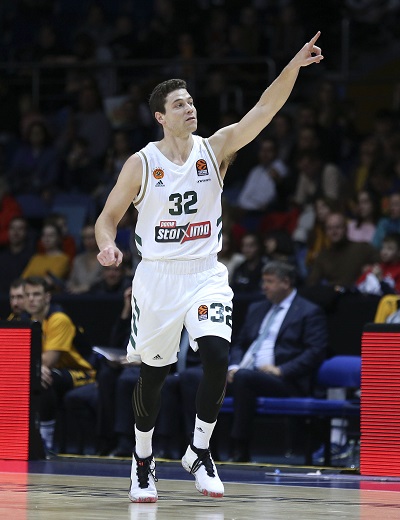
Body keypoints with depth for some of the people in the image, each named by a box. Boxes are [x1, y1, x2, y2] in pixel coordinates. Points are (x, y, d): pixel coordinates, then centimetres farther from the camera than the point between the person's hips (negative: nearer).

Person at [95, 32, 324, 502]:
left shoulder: (215, 149, -2)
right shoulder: (141, 164, -5)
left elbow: (264, 110, -14)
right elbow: (108, 217, 1)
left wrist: (294, 66, -27)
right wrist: (107, 245, -23)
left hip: (206, 275, 1)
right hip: (157, 277, -1)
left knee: (217, 358, -19)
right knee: (153, 374, 7)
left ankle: (199, 452, -3)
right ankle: (142, 459, 28)